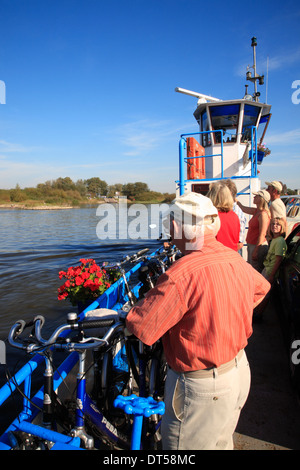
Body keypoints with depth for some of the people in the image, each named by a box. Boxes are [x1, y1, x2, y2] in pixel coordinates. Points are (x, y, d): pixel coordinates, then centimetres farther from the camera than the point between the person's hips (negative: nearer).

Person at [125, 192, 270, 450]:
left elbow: (141, 328, -26)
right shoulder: (236, 259, -4)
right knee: (221, 442, 29)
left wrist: (151, 297, -7)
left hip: (203, 388, -7)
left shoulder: (183, 273, -31)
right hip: (241, 371, 8)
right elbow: (261, 287, 17)